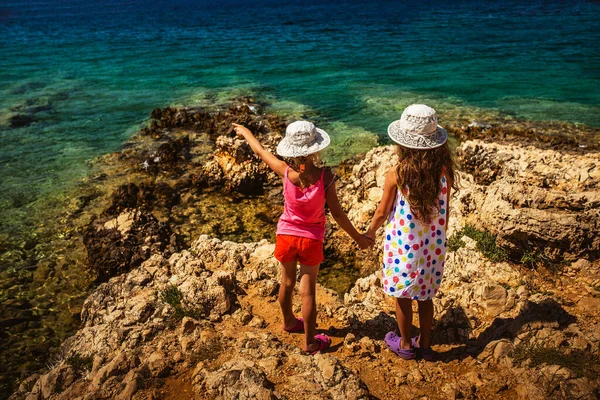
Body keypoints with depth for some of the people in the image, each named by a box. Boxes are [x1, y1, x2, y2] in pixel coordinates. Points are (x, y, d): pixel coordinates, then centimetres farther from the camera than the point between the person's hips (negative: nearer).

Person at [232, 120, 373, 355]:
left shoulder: (287, 173, -18)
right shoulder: (325, 177, -23)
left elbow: (260, 151, -2)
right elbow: (337, 214, -16)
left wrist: (245, 132, 17)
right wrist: (358, 238, -3)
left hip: (286, 235, 2)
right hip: (311, 239, -2)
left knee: (287, 283, 22)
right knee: (308, 291, 9)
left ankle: (288, 322, 48)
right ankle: (310, 342, 23)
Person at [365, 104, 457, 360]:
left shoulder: (396, 174, -20)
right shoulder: (444, 171, -10)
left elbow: (382, 212, -9)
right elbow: (445, 212, 0)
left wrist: (370, 233, 10)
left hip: (403, 243, -3)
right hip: (433, 244, 3)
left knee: (403, 296, 17)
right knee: (425, 296, 21)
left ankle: (405, 345, 35)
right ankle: (425, 344, 36)